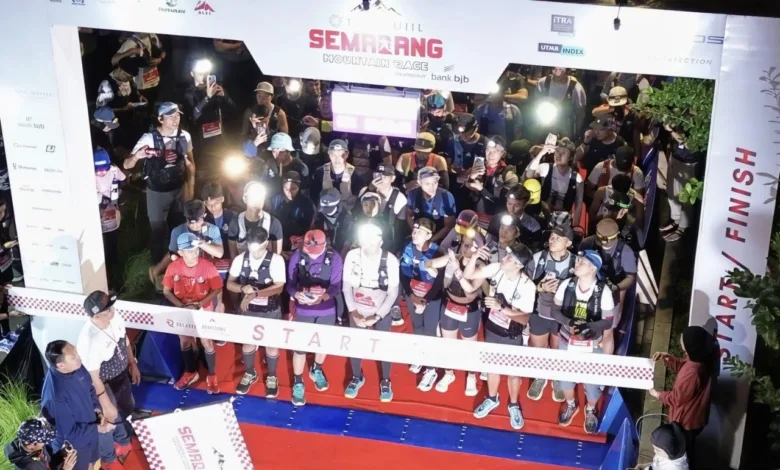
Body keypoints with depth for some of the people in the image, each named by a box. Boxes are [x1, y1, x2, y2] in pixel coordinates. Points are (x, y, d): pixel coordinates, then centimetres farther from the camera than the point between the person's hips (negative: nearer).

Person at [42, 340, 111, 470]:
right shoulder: (55, 396, -40)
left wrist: (97, 410, -9)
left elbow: (90, 389, 4)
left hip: (89, 430, 7)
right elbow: (70, 432, -30)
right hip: (73, 444, -7)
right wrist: (98, 428, -24)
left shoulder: (76, 369, -18)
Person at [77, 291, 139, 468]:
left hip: (122, 374, 7)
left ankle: (123, 441, 64)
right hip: (105, 384, -7)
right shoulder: (89, 341, -41)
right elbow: (94, 378, -29)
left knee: (125, 409, 32)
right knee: (109, 419, 19)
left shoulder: (114, 318, -20)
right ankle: (108, 458, 50)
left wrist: (133, 364, 14)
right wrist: (106, 405, -19)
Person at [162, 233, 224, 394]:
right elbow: (166, 291, -7)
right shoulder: (173, 267, -17)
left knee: (206, 342, 5)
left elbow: (217, 289, -13)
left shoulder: (207, 266, -23)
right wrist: (181, 306, -21)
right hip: (183, 310, 3)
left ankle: (211, 375, 26)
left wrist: (198, 305, -21)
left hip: (204, 310, -3)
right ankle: (191, 372, 40)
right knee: (184, 341, 18)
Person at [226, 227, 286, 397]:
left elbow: (279, 287, -25)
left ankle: (272, 377, 33)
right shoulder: (240, 259, -10)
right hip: (248, 310, 3)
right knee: (247, 342, 17)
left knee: (271, 344, 13)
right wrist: (243, 288, -24)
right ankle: (249, 374, 39)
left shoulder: (276, 260, -20)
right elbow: (229, 284, -2)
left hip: (270, 311, -3)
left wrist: (255, 294, -36)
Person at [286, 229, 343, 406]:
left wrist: (321, 297, -37)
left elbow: (336, 286, -17)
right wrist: (296, 294, -34)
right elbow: (290, 283, -11)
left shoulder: (334, 258, -17)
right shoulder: (297, 257, -16)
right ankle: (298, 383, 23)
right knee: (300, 347, 4)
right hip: (303, 310, -1)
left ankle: (317, 370, 49)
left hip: (327, 310, 1)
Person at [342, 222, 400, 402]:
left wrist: (377, 316, -17)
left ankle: (385, 381, 30)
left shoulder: (390, 260, -22)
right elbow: (347, 286, -7)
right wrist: (353, 311, -13)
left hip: (381, 312, -1)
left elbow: (393, 293, -14)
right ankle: (356, 378, 36)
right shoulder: (352, 256, -18)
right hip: (357, 311, 1)